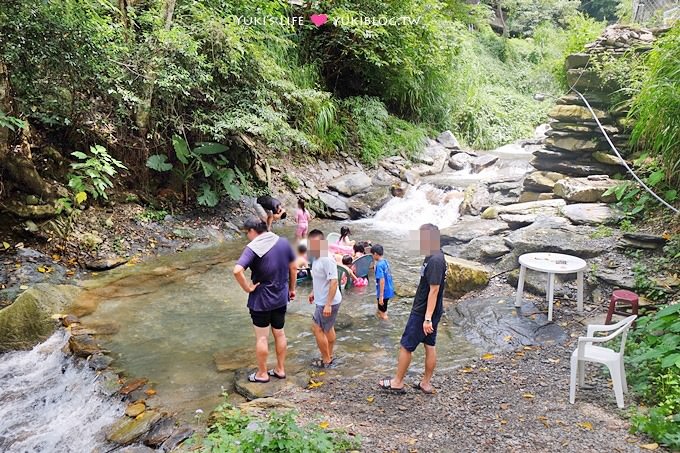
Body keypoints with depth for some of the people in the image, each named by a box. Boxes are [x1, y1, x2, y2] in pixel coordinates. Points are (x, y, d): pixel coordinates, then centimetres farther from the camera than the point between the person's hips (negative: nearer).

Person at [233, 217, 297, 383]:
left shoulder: (253, 247, -20)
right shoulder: (283, 242, -3)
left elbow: (237, 270, -34)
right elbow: (293, 267, 5)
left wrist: (247, 288, -19)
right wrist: (292, 288, 16)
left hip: (261, 300, -5)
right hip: (281, 297, 5)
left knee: (262, 337, 10)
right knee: (279, 333, 19)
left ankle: (262, 374, 23)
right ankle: (280, 369, 31)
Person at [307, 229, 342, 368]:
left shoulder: (327, 260, -26)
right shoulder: (317, 258, 4)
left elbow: (334, 282, -28)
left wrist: (328, 304, -28)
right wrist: (314, 292, 24)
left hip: (328, 302, -10)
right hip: (323, 300, 10)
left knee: (317, 329, -2)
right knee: (328, 328, 19)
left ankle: (326, 360, 11)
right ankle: (329, 356, 33)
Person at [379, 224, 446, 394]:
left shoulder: (435, 261, -24)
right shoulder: (435, 257, 7)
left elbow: (434, 290, -26)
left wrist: (427, 318, -26)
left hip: (423, 313, -9)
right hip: (430, 312, 9)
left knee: (406, 346, 3)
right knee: (429, 346, 14)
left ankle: (397, 382, 16)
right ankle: (426, 383, 25)